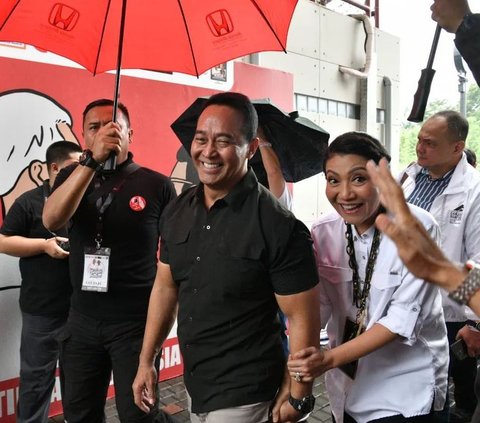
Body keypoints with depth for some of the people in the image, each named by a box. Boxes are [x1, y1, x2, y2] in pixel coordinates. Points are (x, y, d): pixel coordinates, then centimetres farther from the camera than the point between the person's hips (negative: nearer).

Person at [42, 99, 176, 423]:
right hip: (82, 320, 4)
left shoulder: (157, 184, -8)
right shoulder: (71, 176, 2)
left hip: (136, 321, -4)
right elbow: (52, 220, -18)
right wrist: (92, 160, -28)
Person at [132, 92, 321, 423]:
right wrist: (147, 361, 10)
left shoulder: (278, 227, -21)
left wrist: (296, 396, -10)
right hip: (194, 387, 7)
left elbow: (302, 319, -15)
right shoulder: (177, 212, -2)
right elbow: (165, 286, 8)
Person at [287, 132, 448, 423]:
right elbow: (316, 309, -6)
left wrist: (331, 359, -27)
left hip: (408, 390, -3)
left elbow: (403, 317, -20)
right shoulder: (323, 233, -8)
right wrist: (299, 368, -19)